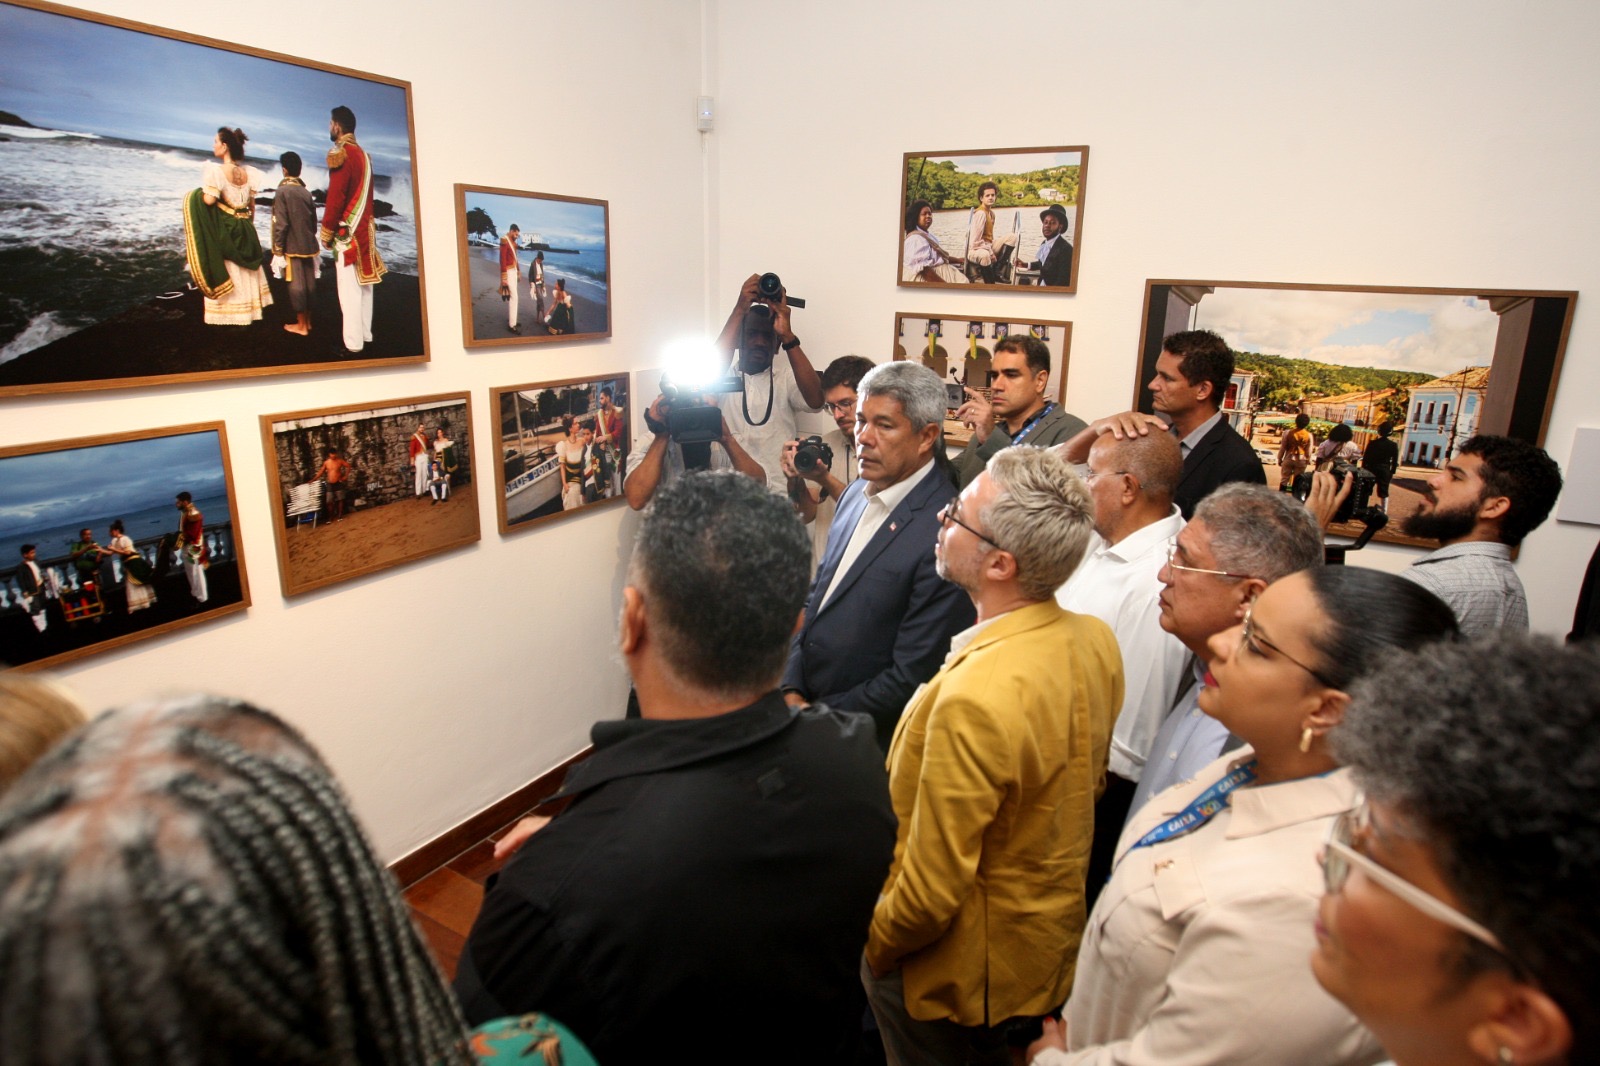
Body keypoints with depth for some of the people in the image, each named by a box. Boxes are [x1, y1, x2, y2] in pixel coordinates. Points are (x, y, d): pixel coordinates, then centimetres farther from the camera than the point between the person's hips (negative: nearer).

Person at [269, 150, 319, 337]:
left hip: (292, 247, -5)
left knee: (296, 285, 0)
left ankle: (301, 325, 6)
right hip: (308, 245, 5)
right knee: (309, 282, 10)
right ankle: (307, 321, 20)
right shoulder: (306, 191, 5)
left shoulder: (282, 191, -11)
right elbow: (314, 220, 10)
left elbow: (280, 224, -14)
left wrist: (278, 250, -8)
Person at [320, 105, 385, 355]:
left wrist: (326, 231, -8)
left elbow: (335, 196, -16)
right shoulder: (364, 154, 13)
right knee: (364, 283, 11)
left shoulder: (340, 153, -12)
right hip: (366, 230, 8)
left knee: (349, 288, -6)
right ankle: (366, 335, 17)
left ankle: (353, 344, -4)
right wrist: (365, 224, 20)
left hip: (347, 231, -8)